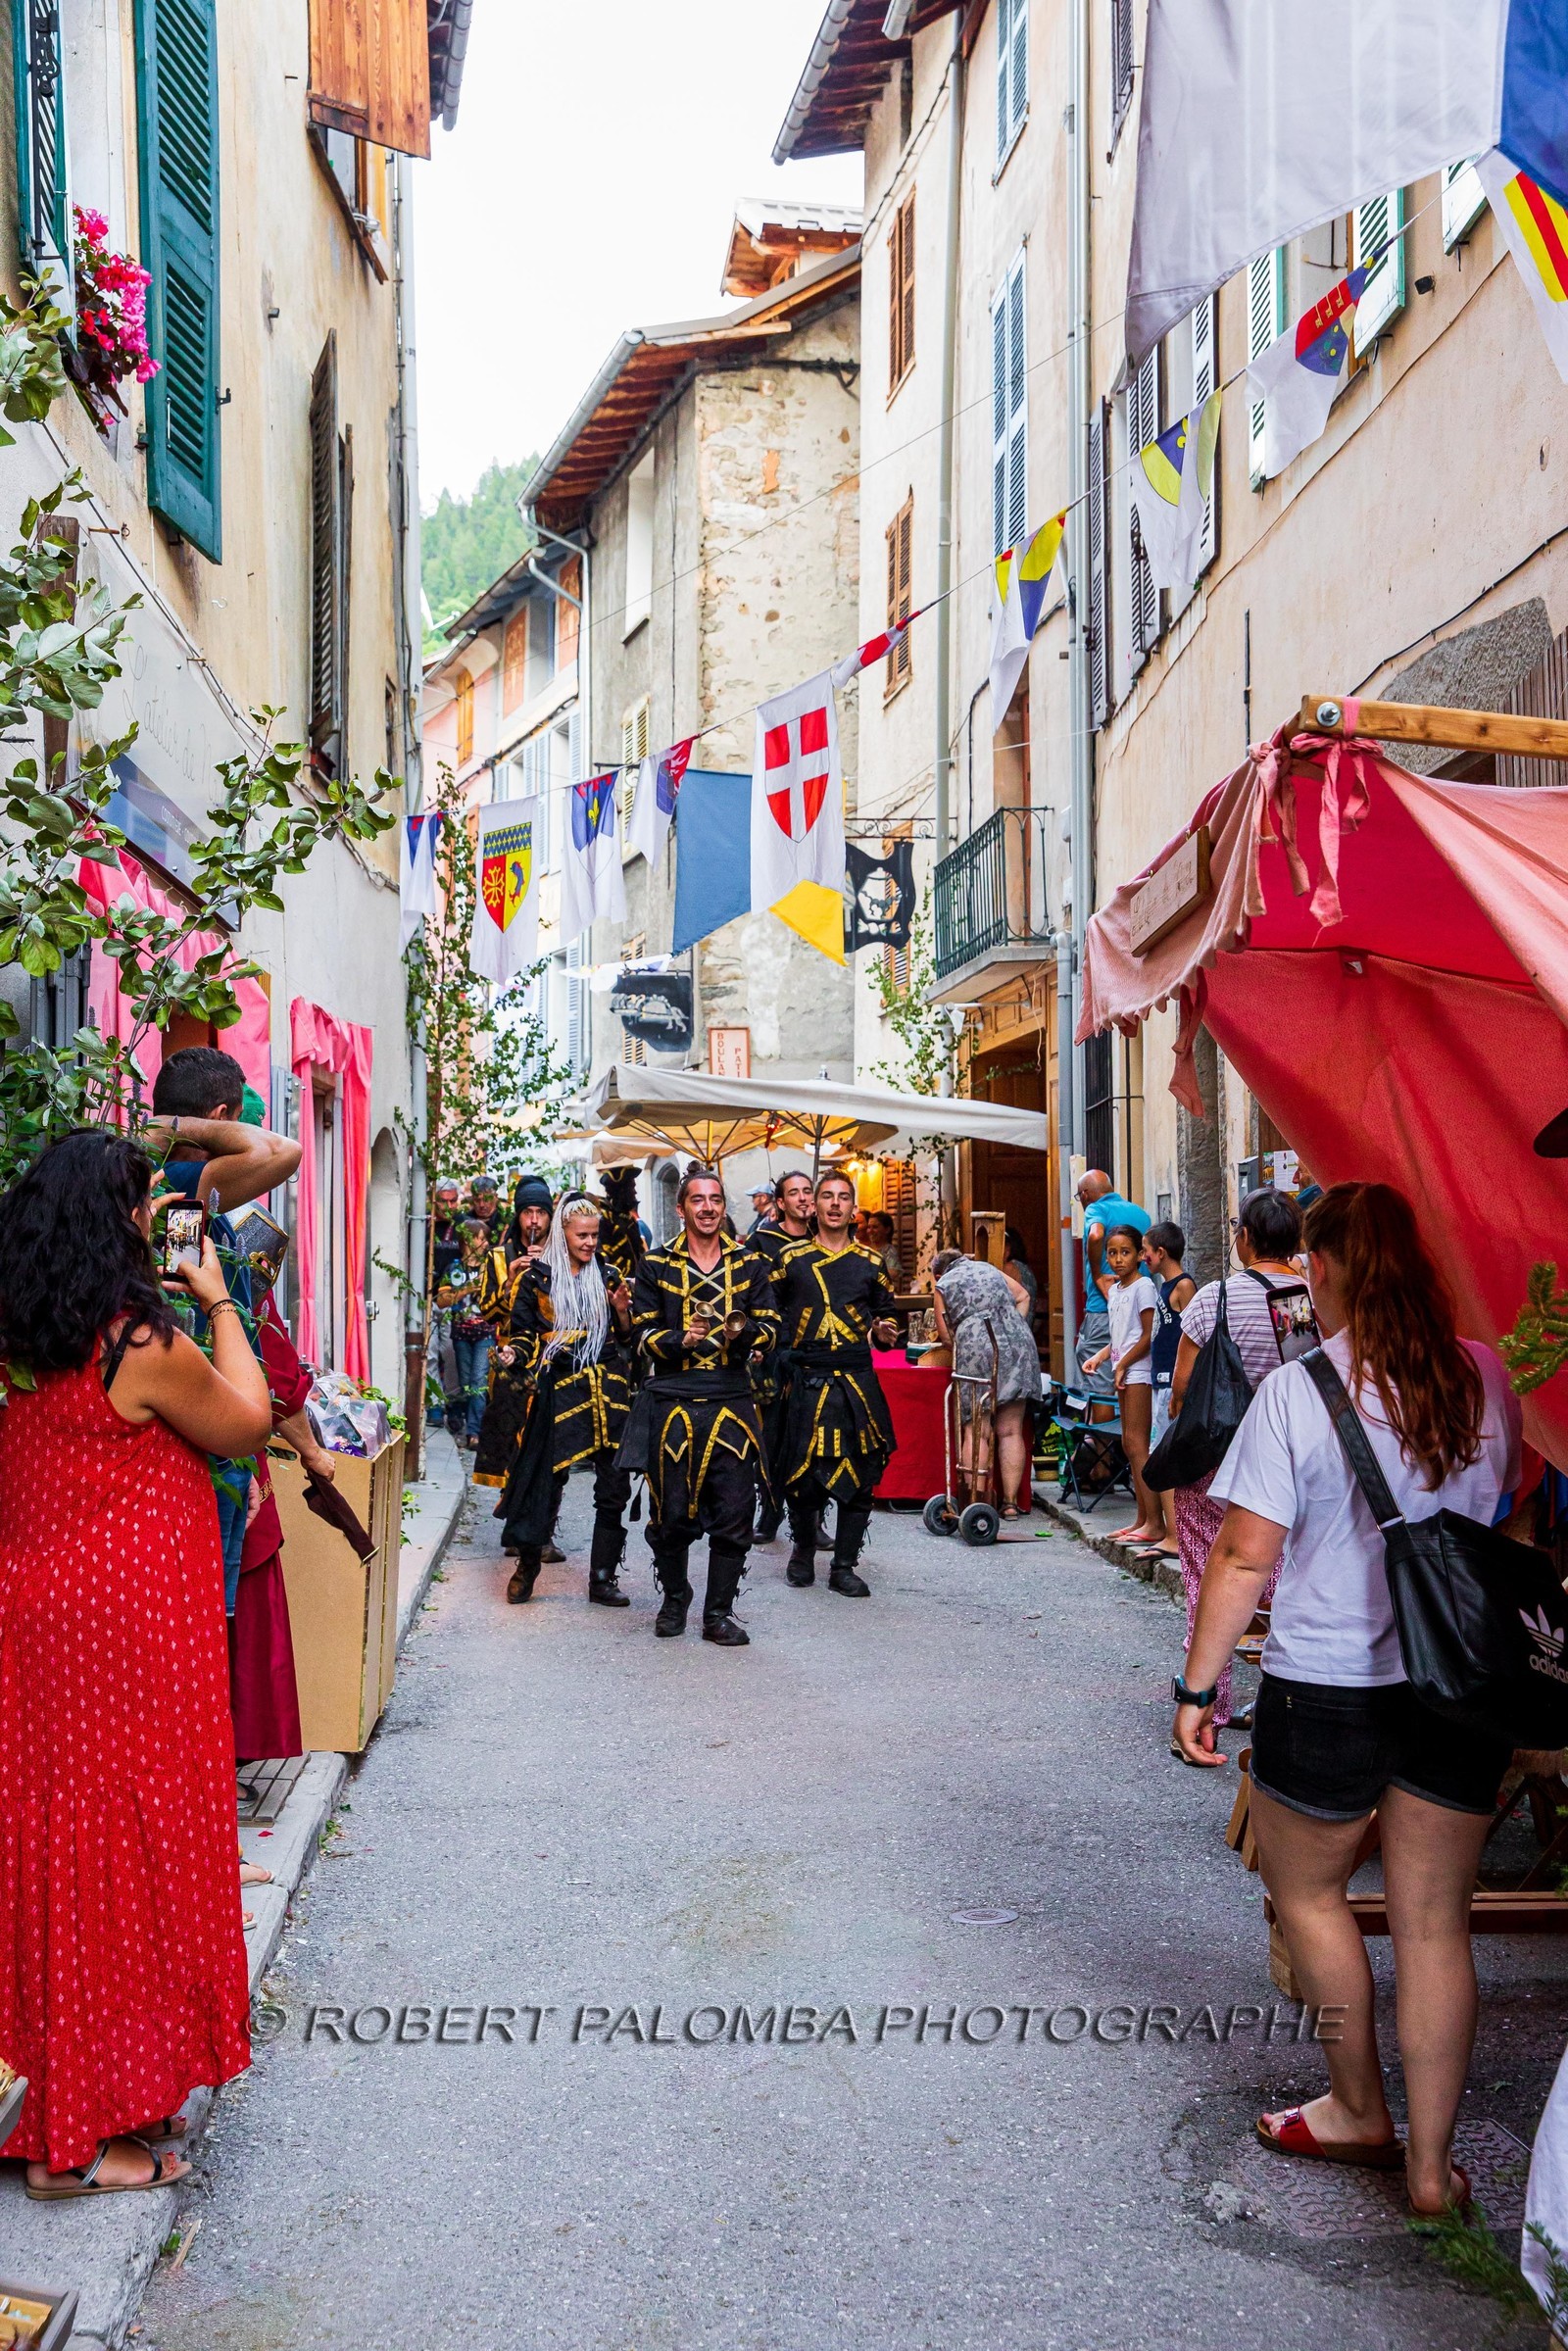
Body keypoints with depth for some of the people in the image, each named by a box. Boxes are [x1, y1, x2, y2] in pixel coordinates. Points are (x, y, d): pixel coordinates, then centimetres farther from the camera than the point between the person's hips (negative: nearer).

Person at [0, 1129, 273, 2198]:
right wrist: (219, 1302, 5)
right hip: (128, 1629, -8)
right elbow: (248, 1425, -4)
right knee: (124, 1837, 2)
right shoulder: (146, 1347, -19)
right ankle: (91, 2133, 12)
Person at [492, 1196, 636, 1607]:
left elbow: (627, 1338, 16)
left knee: (614, 1487, 0)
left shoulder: (607, 1276, 13)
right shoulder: (537, 1279, 4)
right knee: (547, 1478, -6)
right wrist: (513, 1354, -15)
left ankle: (602, 1579, 8)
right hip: (561, 1388, -3)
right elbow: (523, 1333, 5)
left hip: (610, 1387, 3)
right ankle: (527, 1562, 16)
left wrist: (621, 1310, -4)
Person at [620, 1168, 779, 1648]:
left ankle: (718, 1613, 8)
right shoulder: (655, 1266, 6)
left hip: (732, 1404, 1)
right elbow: (643, 1334, 4)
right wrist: (680, 1340, -16)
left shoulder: (750, 1264, 11)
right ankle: (674, 1599, 25)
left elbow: (771, 1330, 8)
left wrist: (743, 1332, -14)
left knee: (734, 1513, -3)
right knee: (671, 1513, 3)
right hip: (671, 1403, -1)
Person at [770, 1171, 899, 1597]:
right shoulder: (790, 1256, 7)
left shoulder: (870, 1262, 10)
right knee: (801, 1469, -1)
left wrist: (883, 1332, -3)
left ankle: (844, 1566, 10)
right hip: (805, 1378, -1)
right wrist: (775, 1355, -5)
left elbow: (885, 1312, 20)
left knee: (858, 1473, -1)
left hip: (857, 1379, 1)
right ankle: (803, 1548, 24)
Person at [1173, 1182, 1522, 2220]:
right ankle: (1431, 2164, 18)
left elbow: (1247, 1556, -15)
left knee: (1307, 1892, 19)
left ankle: (1361, 2111, 31)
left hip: (1332, 1687, -4)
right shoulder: (1485, 1376, 0)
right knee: (1436, 1920, 12)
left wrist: (1197, 1686, -6)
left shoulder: (1297, 1391, -15)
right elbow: (1506, 1524, 13)